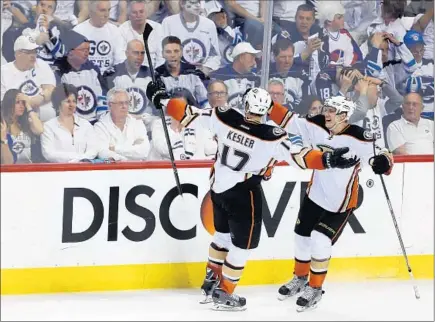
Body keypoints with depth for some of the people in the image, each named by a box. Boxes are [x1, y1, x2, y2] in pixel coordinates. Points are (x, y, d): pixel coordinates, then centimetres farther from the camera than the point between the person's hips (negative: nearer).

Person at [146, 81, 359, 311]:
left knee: (223, 234, 28)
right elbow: (298, 155, -29)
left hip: (218, 187, 6)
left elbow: (189, 114, -7)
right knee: (243, 244, 11)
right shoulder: (271, 137, -24)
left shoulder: (224, 118, -13)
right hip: (243, 195, -6)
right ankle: (223, 295, 16)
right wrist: (328, 159, -29)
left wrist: (161, 99, 4)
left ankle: (211, 281, 42)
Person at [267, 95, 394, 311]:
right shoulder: (316, 126, -11)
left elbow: (378, 154, -19)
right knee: (302, 237, 16)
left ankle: (315, 289, 7)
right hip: (315, 195, 5)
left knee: (320, 241, -13)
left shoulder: (358, 138, -25)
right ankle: (300, 279, 42)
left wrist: (382, 162, -41)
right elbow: (289, 121, -3)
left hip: (341, 203, -5)